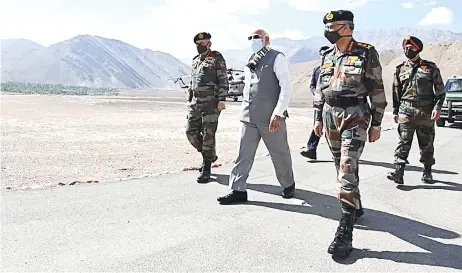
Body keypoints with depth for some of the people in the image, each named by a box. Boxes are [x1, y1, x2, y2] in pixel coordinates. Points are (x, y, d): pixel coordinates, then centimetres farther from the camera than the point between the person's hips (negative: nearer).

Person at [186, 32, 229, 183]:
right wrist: (189, 100, 18)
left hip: (211, 103, -7)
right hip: (195, 103, 7)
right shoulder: (195, 60, 19)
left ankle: (206, 170, 2)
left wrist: (222, 100, -16)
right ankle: (210, 155, 27)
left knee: (208, 135, -6)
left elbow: (223, 80, -7)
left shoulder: (217, 58, -1)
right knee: (191, 132, 4)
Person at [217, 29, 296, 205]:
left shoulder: (276, 58, -5)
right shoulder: (250, 62, 15)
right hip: (249, 117, 6)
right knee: (244, 154, 4)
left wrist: (278, 113, -18)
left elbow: (287, 87, -11)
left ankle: (288, 185, 29)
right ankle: (238, 190, 10)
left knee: (279, 153, 8)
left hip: (271, 117, -6)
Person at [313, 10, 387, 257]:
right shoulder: (327, 56, 11)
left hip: (355, 117, -6)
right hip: (330, 116, 6)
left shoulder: (366, 54, -5)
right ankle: (355, 206, 36)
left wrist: (376, 124, -6)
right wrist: (318, 118, 14)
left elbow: (377, 91, -4)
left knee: (347, 169, -15)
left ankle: (345, 232, -14)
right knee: (342, 167, 15)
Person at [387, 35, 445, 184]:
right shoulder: (400, 69, 10)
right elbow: (396, 92, 13)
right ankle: (398, 172, -14)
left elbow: (440, 90, 6)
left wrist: (437, 107, -7)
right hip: (406, 111, 1)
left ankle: (427, 172, 21)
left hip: (426, 112, 0)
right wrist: (395, 112, 9)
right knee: (404, 142, -9)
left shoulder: (431, 68, 5)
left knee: (426, 144, 8)